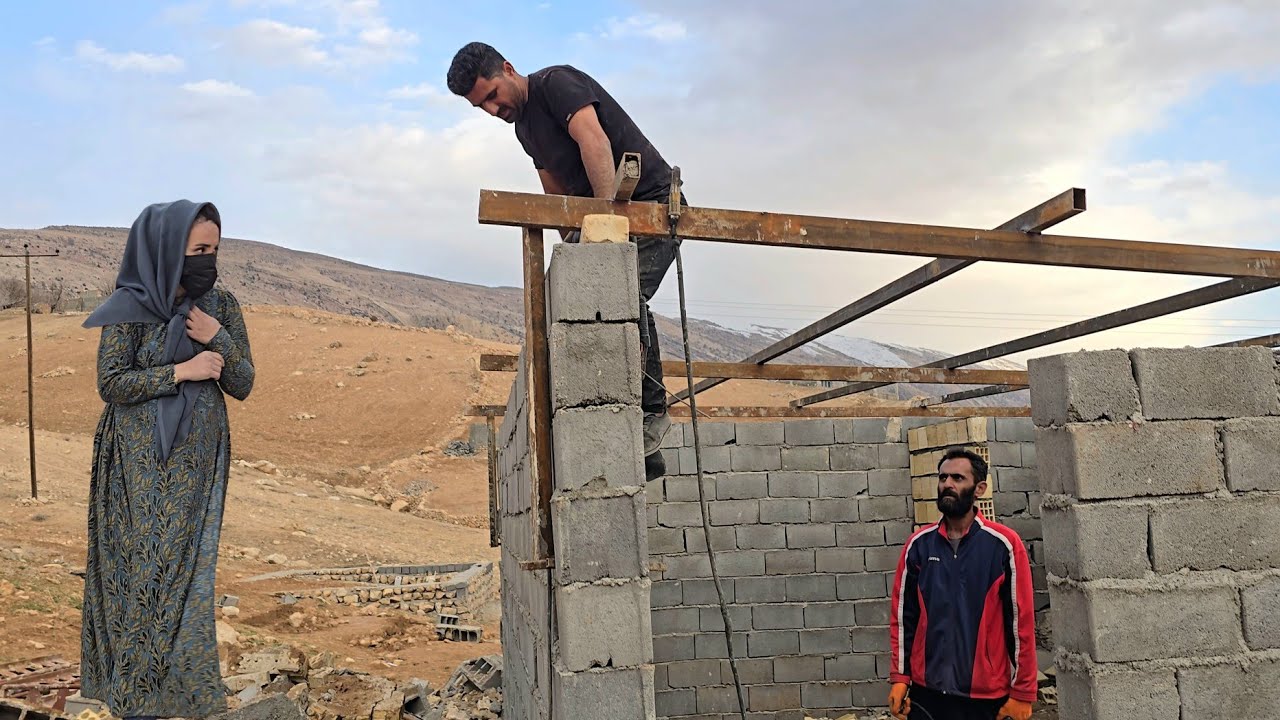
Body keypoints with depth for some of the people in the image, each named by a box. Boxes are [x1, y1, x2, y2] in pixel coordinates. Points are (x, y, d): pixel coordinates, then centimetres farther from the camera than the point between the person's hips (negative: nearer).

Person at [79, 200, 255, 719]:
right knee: (142, 566, 2)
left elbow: (242, 386, -1)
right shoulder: (130, 307, -8)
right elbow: (110, 382, -12)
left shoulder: (222, 306, 1)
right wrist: (181, 371, -18)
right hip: (140, 462, -3)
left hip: (198, 461, 3)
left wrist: (218, 340, -17)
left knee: (188, 568, 7)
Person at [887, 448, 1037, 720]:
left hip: (988, 695, -2)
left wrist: (1022, 692, -5)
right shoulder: (918, 544, 2)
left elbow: (1021, 621, -5)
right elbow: (902, 615, 5)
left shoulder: (1005, 544, -6)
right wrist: (899, 678, 0)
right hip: (926, 692, 2)